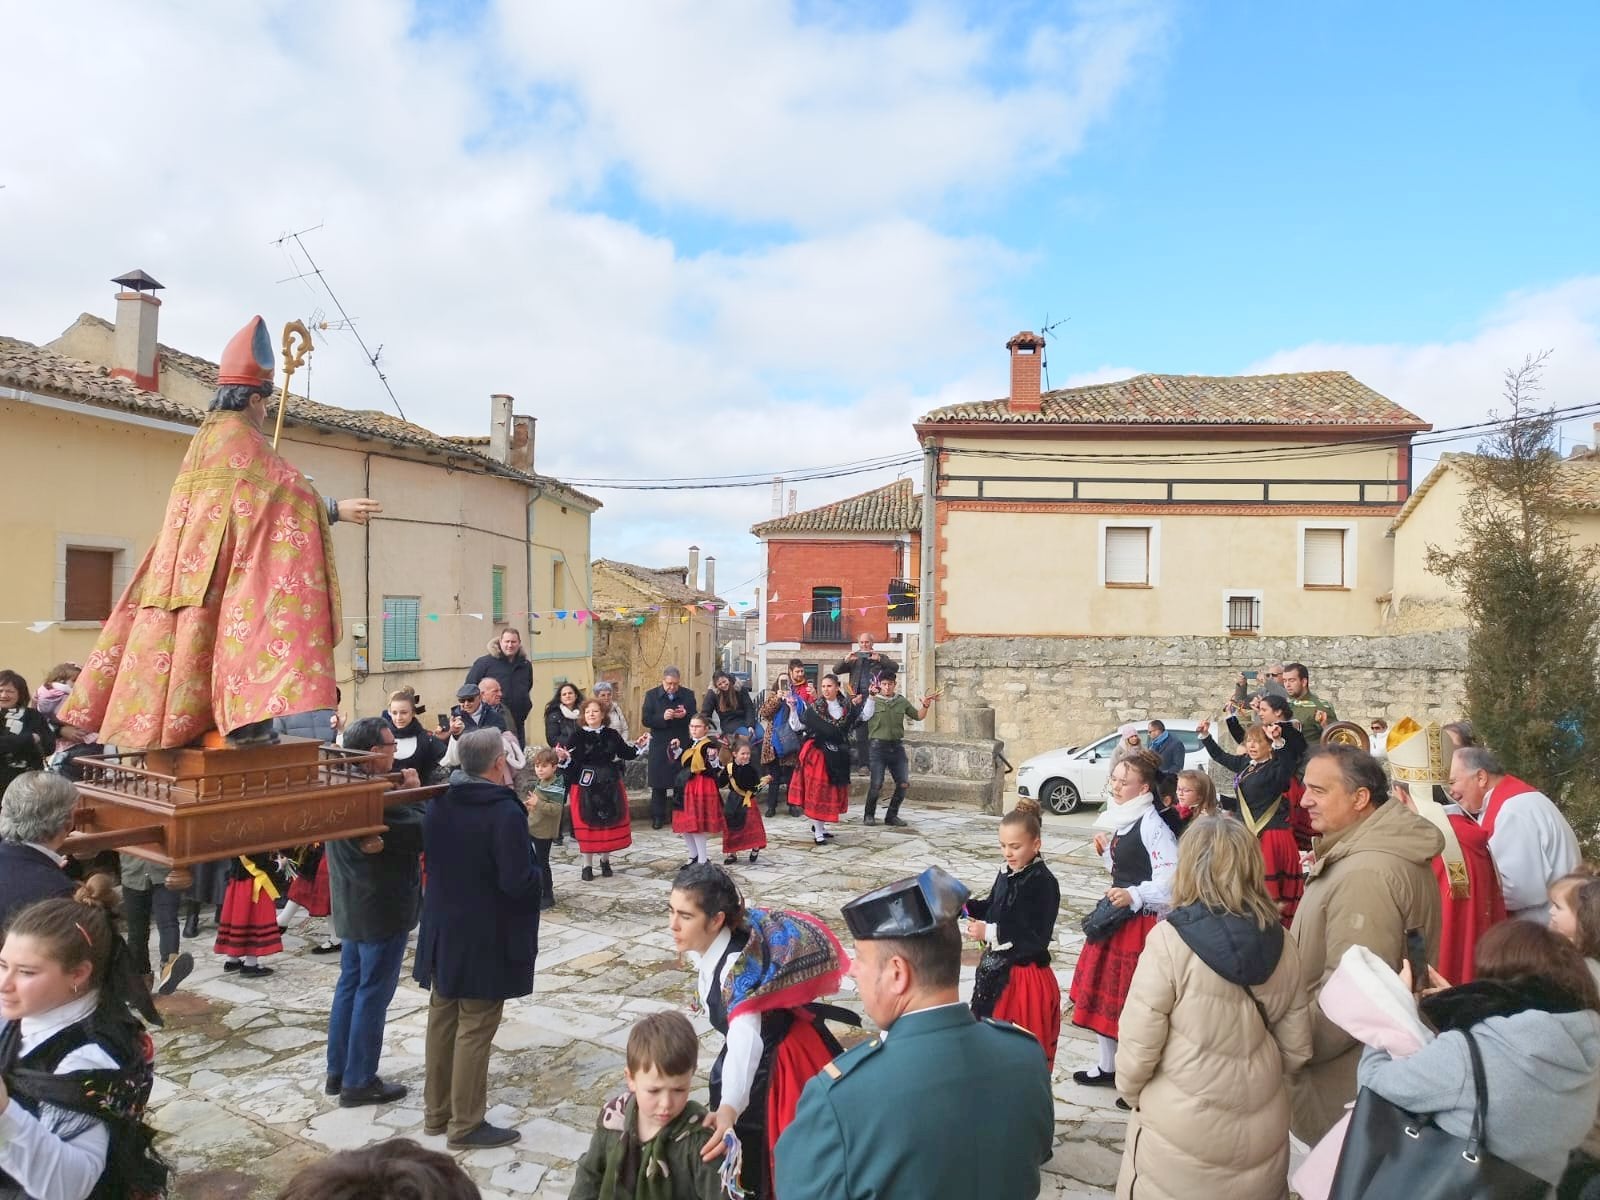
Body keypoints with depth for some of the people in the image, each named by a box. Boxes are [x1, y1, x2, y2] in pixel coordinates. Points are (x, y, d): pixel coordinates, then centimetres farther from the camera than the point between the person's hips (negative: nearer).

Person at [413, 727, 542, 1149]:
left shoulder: (437, 804, 1)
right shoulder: (506, 813, -22)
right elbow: (518, 882, -24)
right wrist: (537, 874, -5)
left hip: (443, 932, 7)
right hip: (486, 940, -7)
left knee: (442, 1021, 18)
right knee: (475, 1030, 4)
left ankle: (436, 1111, 31)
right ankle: (466, 1124, 14)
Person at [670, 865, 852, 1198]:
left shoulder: (739, 963, -37)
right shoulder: (703, 948, -12)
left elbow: (746, 1040, -52)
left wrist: (729, 1108, -67)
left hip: (778, 1058, -8)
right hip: (754, 1048, 8)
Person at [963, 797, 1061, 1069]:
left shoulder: (1043, 883, -21)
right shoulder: (1007, 873, 2)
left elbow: (1037, 939, -24)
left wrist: (990, 933, -26)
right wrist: (965, 906, -2)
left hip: (1025, 974, -8)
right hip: (996, 968, 8)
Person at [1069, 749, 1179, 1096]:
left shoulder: (1151, 824, -19)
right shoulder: (1121, 818, 9)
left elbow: (1170, 878, -24)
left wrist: (1133, 895, -31)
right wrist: (1105, 850, 4)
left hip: (1139, 922, -10)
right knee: (1102, 989, 17)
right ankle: (1108, 1066, 33)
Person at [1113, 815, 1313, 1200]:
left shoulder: (1170, 940, -20)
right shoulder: (1280, 942, -5)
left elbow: (1138, 1044, -16)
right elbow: (1296, 1050, 4)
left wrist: (1130, 1091, 4)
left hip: (1182, 1136, -4)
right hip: (1264, 1133, 4)